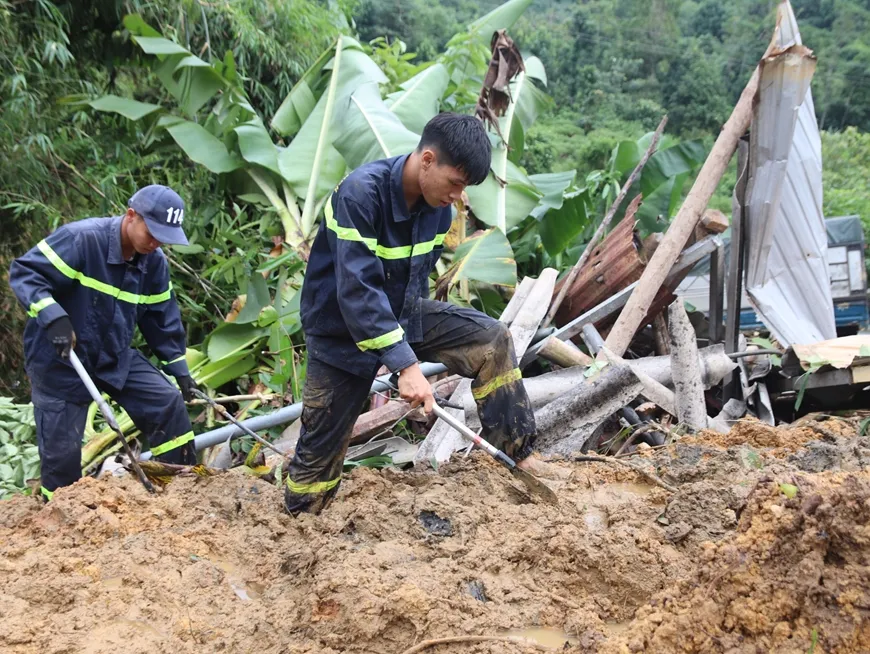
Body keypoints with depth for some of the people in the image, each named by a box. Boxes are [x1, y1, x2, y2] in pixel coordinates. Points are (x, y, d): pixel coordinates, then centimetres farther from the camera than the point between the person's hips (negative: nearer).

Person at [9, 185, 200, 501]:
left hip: (115, 355, 6)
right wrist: (54, 317, -38)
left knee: (169, 405, -2)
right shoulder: (81, 238, -24)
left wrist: (178, 367, 10)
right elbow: (24, 272, -24)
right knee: (62, 450, -1)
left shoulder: (154, 263, -2)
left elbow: (162, 318, 9)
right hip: (59, 358, -6)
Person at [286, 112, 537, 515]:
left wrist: (414, 325, 18)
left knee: (491, 340, -9)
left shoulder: (437, 202, -7)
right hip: (342, 329, -6)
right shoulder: (360, 194, -29)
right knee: (321, 448, 1)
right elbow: (357, 289, -35)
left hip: (402, 312, 6)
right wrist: (405, 364, -39)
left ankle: (517, 456, -2)